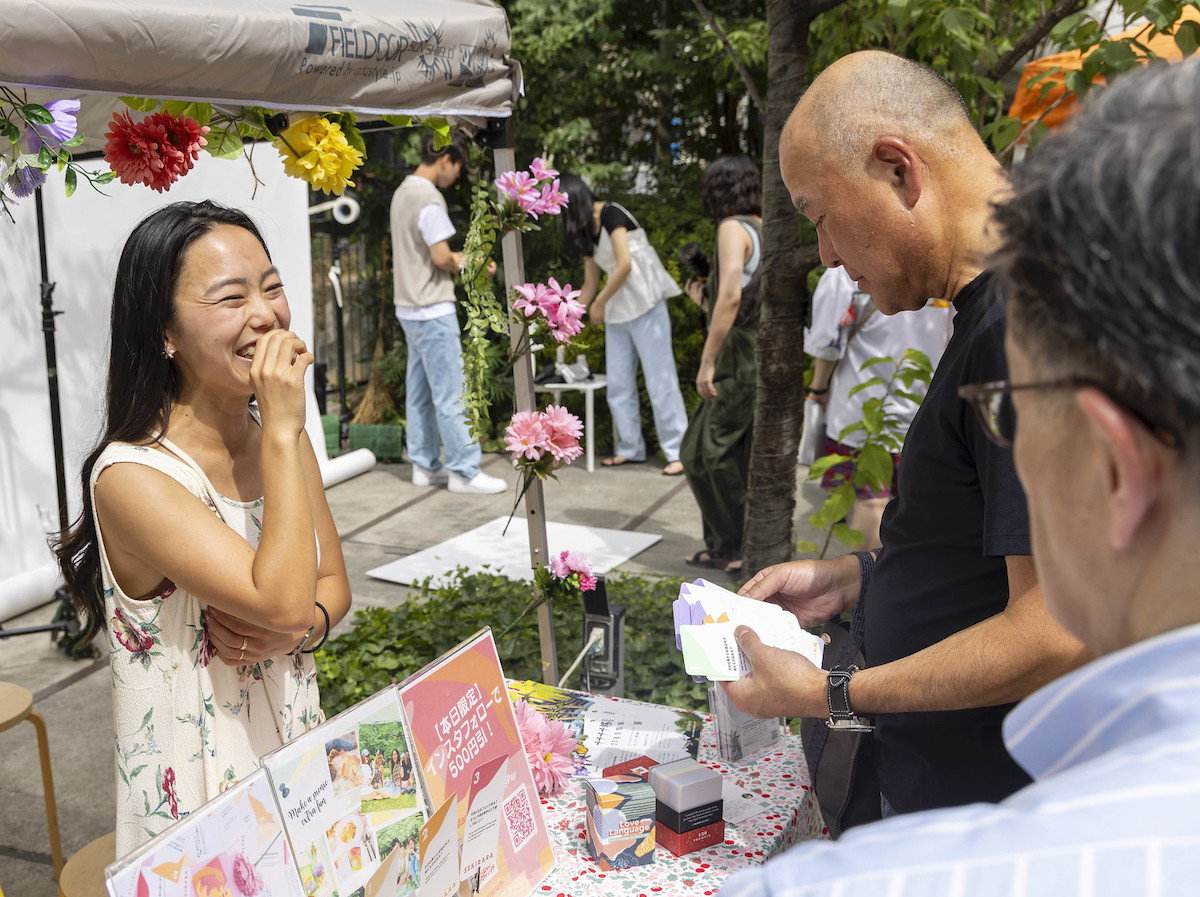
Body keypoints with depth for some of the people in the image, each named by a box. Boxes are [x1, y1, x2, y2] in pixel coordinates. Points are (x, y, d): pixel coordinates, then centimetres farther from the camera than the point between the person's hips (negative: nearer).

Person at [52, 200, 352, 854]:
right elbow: (280, 600, -29)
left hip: (297, 753, 7)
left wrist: (301, 625, -15)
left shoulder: (280, 437, 0)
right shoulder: (132, 476, -22)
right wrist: (282, 433, -27)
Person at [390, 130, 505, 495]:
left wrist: (461, 259, 13)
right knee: (451, 394, -6)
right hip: (433, 310, -10)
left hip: (410, 309, 10)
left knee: (419, 391, 13)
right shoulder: (429, 198, -17)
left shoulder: (403, 191, 13)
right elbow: (441, 257, -19)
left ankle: (425, 465, 20)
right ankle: (464, 471, -2)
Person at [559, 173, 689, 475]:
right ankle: (631, 449, 18)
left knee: (659, 379, -8)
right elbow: (590, 283, 20)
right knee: (618, 385, 8)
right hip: (617, 312, 9)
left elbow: (625, 265, -16)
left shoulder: (610, 214, -9)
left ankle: (678, 452, -6)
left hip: (645, 306, -9)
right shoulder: (586, 232, 16)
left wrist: (599, 303, -8)